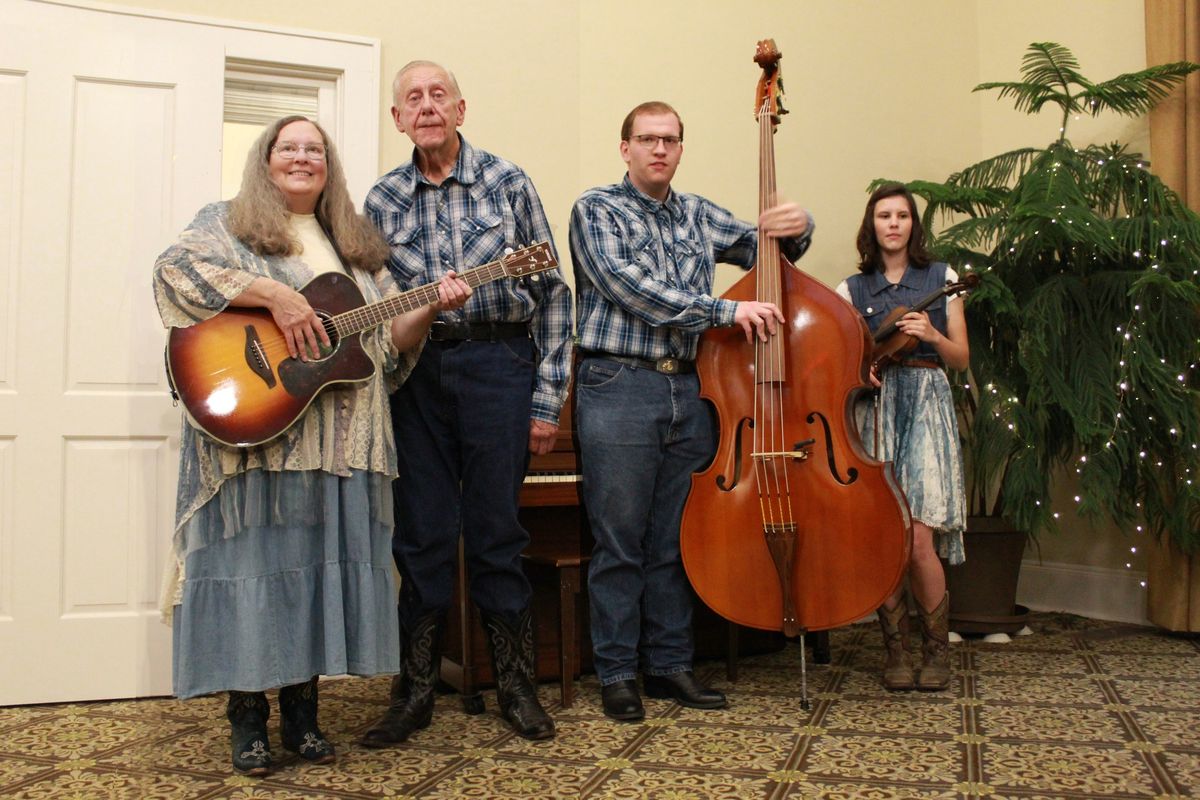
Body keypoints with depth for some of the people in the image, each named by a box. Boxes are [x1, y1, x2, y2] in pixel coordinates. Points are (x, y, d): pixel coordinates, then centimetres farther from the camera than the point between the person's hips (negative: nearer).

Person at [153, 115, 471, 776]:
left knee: (323, 560, 6)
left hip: (341, 442, 4)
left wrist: (432, 307, -4)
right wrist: (275, 295, -20)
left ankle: (301, 706, 18)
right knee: (253, 558, -3)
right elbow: (174, 270, -14)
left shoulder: (355, 246, 19)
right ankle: (247, 711, 10)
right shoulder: (229, 224, 7)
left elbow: (391, 340, 15)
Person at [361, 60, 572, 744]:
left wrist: (548, 398, -3)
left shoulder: (508, 182, 4)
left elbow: (553, 292, 2)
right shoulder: (383, 200, 10)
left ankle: (517, 685, 19)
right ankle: (416, 691, 19)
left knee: (496, 533, 3)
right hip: (415, 372, 2)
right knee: (422, 536, 6)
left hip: (498, 362, -2)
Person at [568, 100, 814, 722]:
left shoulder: (698, 216, 17)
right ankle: (617, 672, 12)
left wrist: (797, 228, 1)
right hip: (618, 390, -5)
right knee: (619, 541, 0)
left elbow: (766, 249, 26)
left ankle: (669, 664, 22)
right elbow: (630, 287, -15)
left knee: (675, 541, 10)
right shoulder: (597, 209, 0)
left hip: (688, 391, 5)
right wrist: (725, 311, -20)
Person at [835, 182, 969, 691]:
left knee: (919, 538, -12)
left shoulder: (941, 278, 11)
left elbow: (962, 358, 9)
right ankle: (896, 649, 10)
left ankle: (937, 648, 8)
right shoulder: (852, 289, 12)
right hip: (874, 408, 1)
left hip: (926, 405, -1)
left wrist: (932, 336, -10)